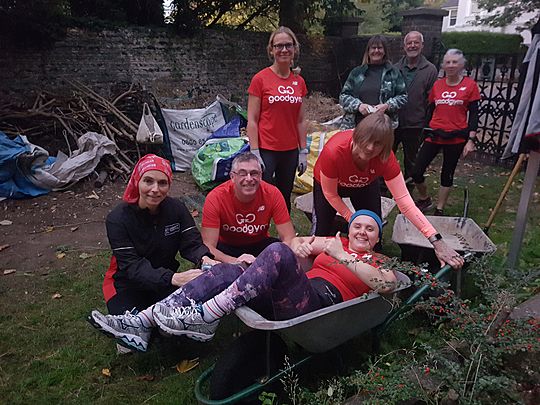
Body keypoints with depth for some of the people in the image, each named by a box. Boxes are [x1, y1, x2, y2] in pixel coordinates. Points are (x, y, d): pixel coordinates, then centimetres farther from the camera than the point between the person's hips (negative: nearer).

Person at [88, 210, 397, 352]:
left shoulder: (378, 262, 15)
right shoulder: (336, 243, 30)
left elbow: (387, 285, -9)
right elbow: (300, 242, 20)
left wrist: (342, 257, -15)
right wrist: (303, 245, -5)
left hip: (320, 301, -6)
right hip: (299, 292, 6)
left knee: (278, 251, -30)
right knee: (227, 272, -14)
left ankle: (203, 320, -28)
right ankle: (142, 323, -15)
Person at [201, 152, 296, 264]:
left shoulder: (272, 194, -20)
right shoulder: (215, 198, -24)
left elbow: (289, 238, -18)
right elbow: (208, 247, -26)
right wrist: (235, 261, -45)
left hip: (260, 244, 2)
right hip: (227, 247, -1)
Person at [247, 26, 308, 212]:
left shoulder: (299, 81, 7)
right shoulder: (260, 79, -6)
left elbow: (300, 120, 11)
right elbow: (252, 120, -7)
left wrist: (303, 151, 9)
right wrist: (255, 153, -12)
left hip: (291, 151, 5)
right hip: (266, 150, -4)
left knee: (285, 199, 15)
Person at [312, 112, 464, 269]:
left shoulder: (386, 158, -35)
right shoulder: (333, 152, -43)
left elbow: (405, 202, -37)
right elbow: (330, 194, -25)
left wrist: (437, 241, -43)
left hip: (364, 185, 2)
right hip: (328, 184, -2)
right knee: (321, 232, -3)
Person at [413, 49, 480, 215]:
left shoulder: (470, 85, -3)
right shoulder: (437, 85, 6)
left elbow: (473, 114, -3)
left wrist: (471, 140, -10)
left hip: (456, 137, -2)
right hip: (434, 135, 3)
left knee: (447, 174, 9)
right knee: (416, 172, -3)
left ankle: (439, 210, 23)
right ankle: (424, 199, 23)